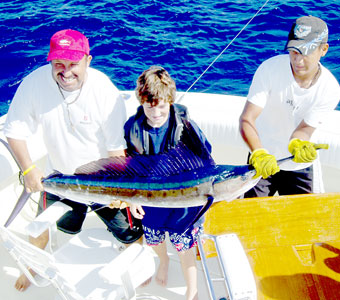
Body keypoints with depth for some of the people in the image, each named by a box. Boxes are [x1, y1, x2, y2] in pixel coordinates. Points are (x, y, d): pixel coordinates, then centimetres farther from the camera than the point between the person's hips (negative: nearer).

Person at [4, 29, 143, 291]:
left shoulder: (106, 91, -26)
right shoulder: (34, 84, -21)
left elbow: (117, 147, -18)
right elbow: (15, 130, -9)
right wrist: (28, 168, -19)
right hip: (59, 174, 3)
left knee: (129, 232, 6)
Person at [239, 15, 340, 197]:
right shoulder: (270, 69, -22)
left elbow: (304, 129, -16)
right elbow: (246, 119, -29)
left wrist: (298, 144, -41)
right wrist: (258, 153, -45)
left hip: (301, 165, 2)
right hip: (263, 160, -1)